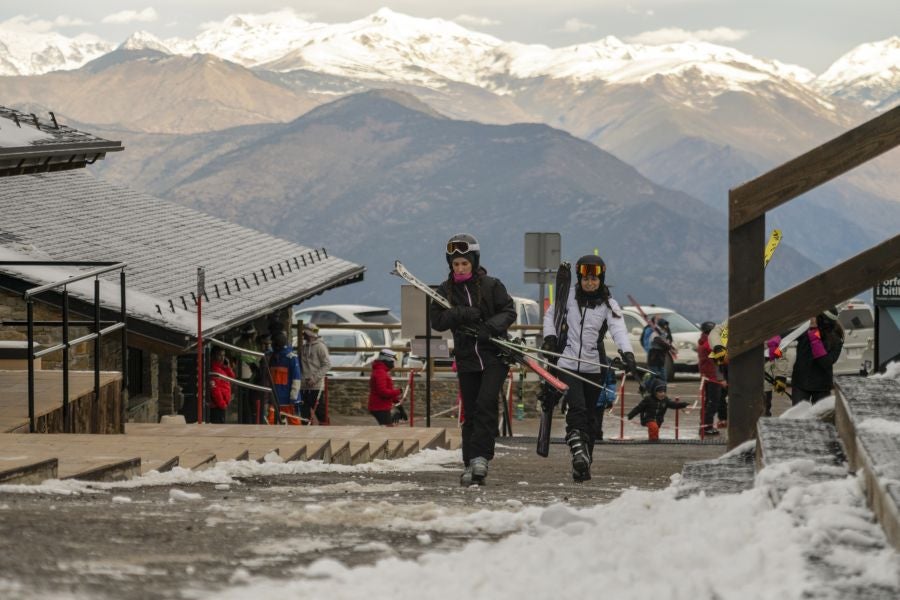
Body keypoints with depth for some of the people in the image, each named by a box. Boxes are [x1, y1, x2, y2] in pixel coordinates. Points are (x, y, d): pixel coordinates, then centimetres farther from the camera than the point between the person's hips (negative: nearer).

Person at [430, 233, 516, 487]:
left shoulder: (491, 285, -3)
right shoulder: (445, 290, 5)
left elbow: (509, 311, -4)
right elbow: (437, 321, -1)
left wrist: (491, 327, -22)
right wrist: (461, 314, -18)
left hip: (494, 354, -3)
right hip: (466, 359, 3)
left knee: (486, 404, -19)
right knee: (471, 412, 5)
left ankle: (480, 456, -19)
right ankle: (470, 465, 9)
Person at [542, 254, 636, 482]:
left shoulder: (608, 304, 0)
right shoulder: (569, 297, 3)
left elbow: (619, 330, -16)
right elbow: (550, 314, 20)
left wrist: (627, 354, -33)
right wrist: (550, 337, 2)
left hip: (594, 367, 1)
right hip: (568, 364, -1)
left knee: (590, 416, 6)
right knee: (576, 408, -20)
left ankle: (583, 464, 15)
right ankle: (578, 451, -30)